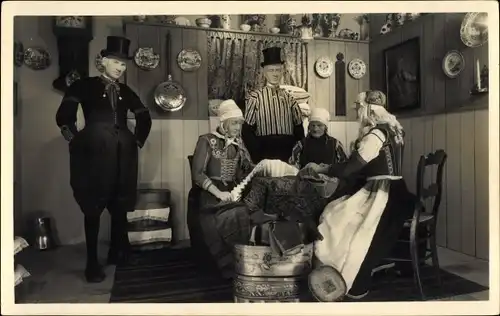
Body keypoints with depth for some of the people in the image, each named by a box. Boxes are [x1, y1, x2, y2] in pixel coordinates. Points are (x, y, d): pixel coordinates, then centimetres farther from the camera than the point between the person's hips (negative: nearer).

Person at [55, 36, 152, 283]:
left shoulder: (126, 92, 15)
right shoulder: (84, 86, 4)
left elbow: (144, 118, 23)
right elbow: (64, 116, -2)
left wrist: (138, 140, 14)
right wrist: (75, 139, -2)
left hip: (123, 157, 4)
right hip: (95, 155, -4)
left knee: (120, 209, 10)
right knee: (93, 210, 2)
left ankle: (119, 253, 24)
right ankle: (92, 263, 10)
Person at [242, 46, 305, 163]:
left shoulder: (289, 98, 7)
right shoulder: (254, 97, -5)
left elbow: (299, 129, 9)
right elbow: (247, 130, -6)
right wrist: (257, 156, -11)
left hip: (288, 155, 4)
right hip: (264, 155, -3)